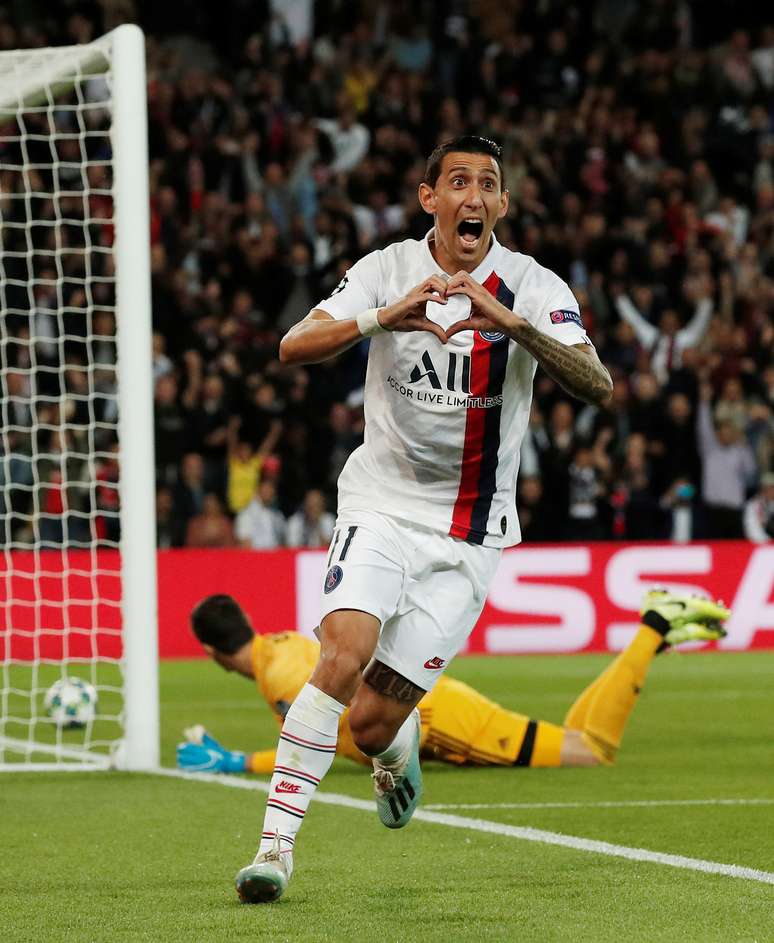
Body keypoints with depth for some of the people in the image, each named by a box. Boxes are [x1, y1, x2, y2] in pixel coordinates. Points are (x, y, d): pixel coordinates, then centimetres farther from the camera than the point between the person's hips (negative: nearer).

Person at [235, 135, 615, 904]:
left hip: (469, 534, 0)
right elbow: (294, 348, -17)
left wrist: (513, 323, -37)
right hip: (381, 504, 0)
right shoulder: (389, 270, -4)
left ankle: (399, 747, 36)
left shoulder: (532, 287, -7)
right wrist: (383, 319, -35)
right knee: (343, 654, -26)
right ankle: (277, 841, -20)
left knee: (372, 723, -3)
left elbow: (597, 387, -21)